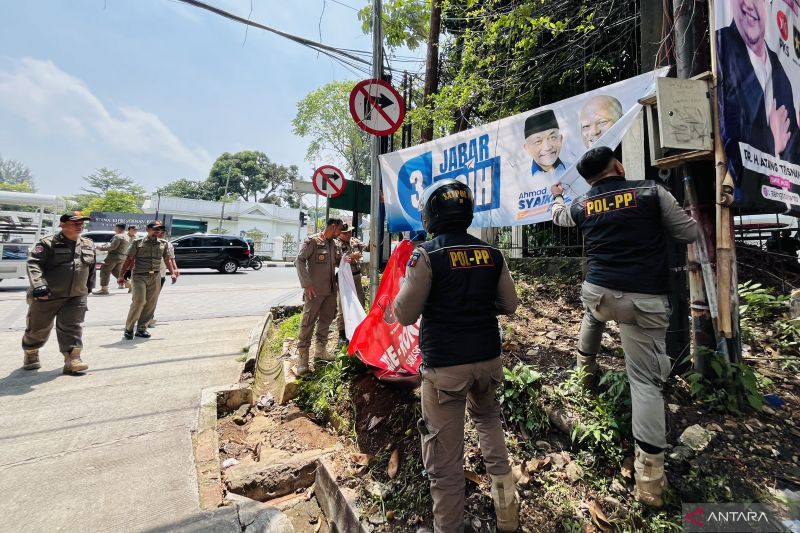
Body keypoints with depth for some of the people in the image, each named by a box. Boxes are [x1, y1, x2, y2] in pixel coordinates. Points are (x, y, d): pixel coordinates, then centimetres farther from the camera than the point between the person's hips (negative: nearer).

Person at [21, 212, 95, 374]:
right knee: (38, 328, 13)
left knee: (72, 328, -1)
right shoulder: (48, 243, -8)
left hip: (76, 296, 3)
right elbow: (33, 264, -18)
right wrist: (38, 285, -30)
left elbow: (91, 269, 17)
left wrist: (88, 288, 21)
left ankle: (72, 360, 0)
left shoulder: (89, 245, 7)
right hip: (47, 296, -2)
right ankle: (31, 355, 38)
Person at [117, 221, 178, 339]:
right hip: (139, 276, -3)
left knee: (150, 304, 4)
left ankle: (141, 329, 17)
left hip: (155, 277, 3)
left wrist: (172, 272, -11)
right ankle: (129, 328, 4)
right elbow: (129, 260, 3)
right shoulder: (138, 243, 4)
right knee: (139, 301, -13)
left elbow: (168, 259, 4)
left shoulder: (164, 244, 10)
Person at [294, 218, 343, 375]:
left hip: (330, 290, 8)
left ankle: (320, 350, 28)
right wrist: (306, 284, -18)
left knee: (326, 319, 14)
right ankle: (302, 358, 1)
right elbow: (299, 261, -12)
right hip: (315, 290, -7)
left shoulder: (334, 244, 13)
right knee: (308, 322, -4)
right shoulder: (312, 241, -8)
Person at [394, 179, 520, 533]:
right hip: (487, 357, 6)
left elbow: (405, 315, -11)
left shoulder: (427, 255, -13)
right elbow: (509, 305, 9)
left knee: (445, 454, 8)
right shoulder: (492, 254, 1)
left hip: (444, 364, -5)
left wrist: (408, 279, 5)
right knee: (488, 418, 32)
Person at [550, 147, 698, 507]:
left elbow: (558, 217, 31)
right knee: (645, 381, 3)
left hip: (598, 291, 3)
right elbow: (689, 234, 7)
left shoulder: (580, 205, 7)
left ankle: (586, 367, 52)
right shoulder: (651, 192, -2)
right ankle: (649, 476, 6)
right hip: (646, 300, -2)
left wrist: (557, 197, 52)